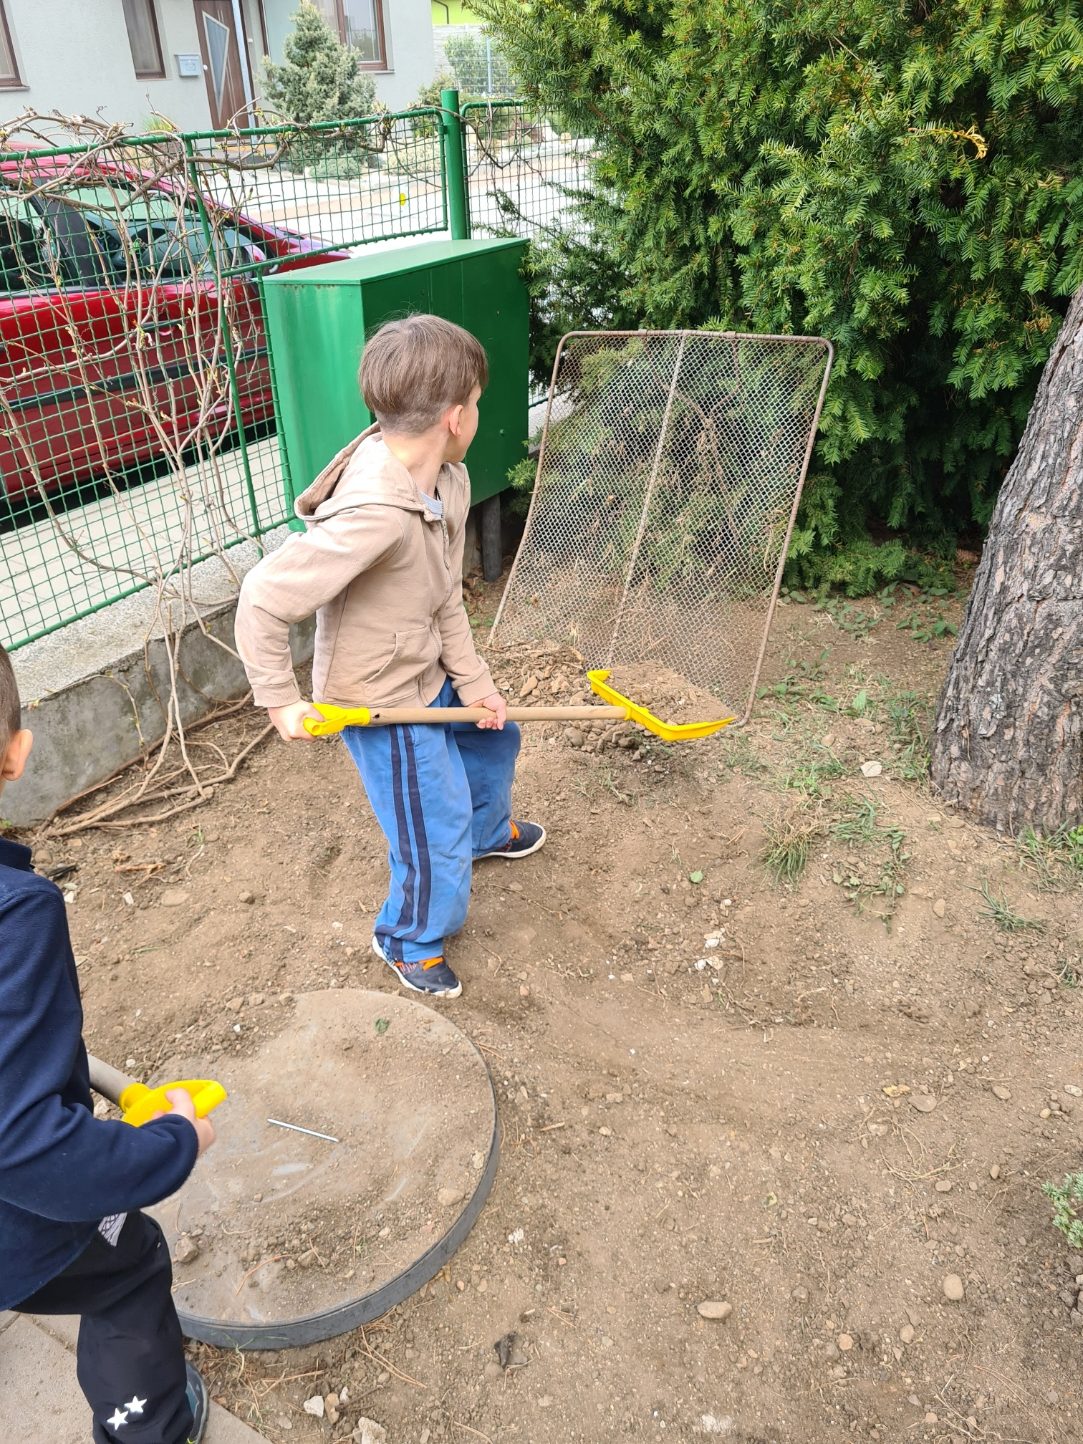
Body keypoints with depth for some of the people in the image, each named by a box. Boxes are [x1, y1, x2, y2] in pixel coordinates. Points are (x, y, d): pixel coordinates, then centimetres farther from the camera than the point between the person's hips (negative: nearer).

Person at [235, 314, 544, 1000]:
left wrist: (473, 679, -2)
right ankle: (411, 941, 36)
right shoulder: (375, 512, -38)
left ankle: (489, 830, 63)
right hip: (385, 701, -9)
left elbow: (446, 596, 1)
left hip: (432, 673, 9)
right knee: (437, 836, 5)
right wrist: (282, 702, -23)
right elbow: (264, 599, -33)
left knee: (495, 737, 31)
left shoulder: (450, 479, -9)